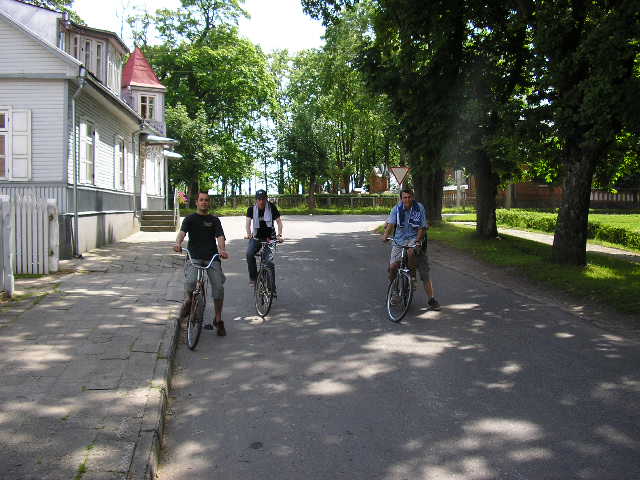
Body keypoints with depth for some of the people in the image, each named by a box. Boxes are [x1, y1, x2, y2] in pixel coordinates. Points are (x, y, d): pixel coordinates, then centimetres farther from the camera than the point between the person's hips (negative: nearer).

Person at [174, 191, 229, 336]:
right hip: (194, 257, -1)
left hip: (212, 257, 1)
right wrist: (178, 243, -32)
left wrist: (222, 249, -25)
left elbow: (220, 236, -3)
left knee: (218, 287, -10)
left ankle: (218, 320, 7)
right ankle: (187, 301, 6)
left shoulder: (214, 220, 14)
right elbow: (182, 232, -8)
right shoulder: (190, 219, 11)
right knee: (190, 282, -28)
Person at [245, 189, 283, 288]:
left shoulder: (272, 207, -5)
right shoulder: (251, 209, -2)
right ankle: (253, 278, -14)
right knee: (249, 254, -26)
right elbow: (248, 223, -10)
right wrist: (249, 234, -30)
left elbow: (279, 222, -6)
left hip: (270, 237, 0)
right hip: (256, 238, 1)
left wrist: (279, 235, -21)